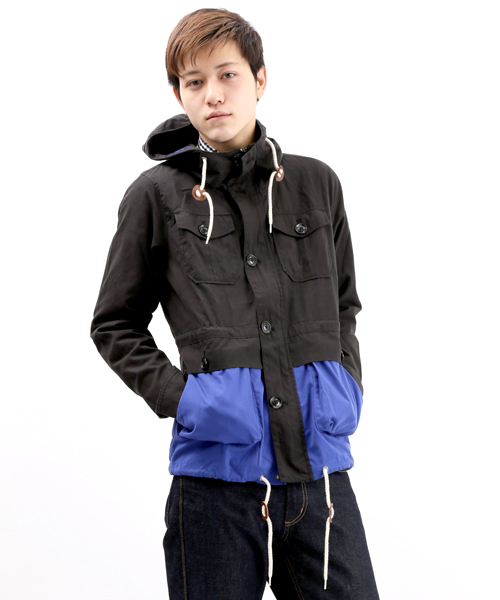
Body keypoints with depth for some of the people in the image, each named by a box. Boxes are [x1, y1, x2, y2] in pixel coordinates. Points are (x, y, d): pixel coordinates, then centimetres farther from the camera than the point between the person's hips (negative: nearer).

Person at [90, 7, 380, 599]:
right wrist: (177, 395, -4)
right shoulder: (156, 196, 2)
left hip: (320, 466, 3)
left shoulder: (317, 185, 10)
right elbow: (115, 324, 9)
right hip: (217, 470, -2)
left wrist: (346, 384, 7)